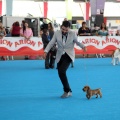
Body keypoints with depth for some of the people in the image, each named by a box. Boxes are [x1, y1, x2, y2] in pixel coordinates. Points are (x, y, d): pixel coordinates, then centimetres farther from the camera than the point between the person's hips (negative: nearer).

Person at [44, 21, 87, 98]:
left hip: (68, 55, -4)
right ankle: (68, 91, 21)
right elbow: (51, 43, 1)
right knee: (60, 73, 5)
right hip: (60, 56, 4)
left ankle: (67, 91, -7)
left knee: (62, 71, -22)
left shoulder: (73, 34, -8)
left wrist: (83, 46, -11)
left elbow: (77, 42, 6)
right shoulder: (57, 33, -3)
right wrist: (46, 51, -11)